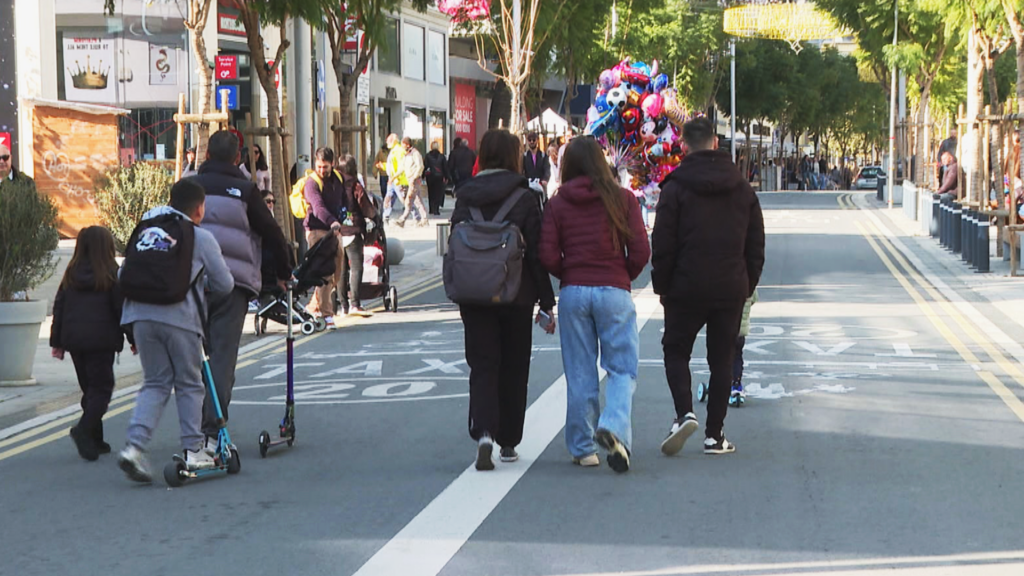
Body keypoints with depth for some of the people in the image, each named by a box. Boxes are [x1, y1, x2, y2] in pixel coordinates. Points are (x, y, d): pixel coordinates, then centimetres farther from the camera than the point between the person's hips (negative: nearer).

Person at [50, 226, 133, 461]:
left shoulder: (71, 275, 8)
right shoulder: (112, 274, -7)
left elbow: (59, 307, 11)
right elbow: (122, 308, -6)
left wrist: (57, 342, 16)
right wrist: (134, 338, 3)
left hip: (74, 339, 5)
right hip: (100, 339, -5)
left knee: (89, 388, 15)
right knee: (102, 387, -2)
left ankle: (94, 440, 16)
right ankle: (84, 429, -25)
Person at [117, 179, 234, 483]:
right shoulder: (201, 238, 4)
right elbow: (224, 284, 6)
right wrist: (202, 285, 28)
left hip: (140, 313, 4)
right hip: (179, 317, -4)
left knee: (155, 383, 11)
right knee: (189, 384, 10)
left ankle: (134, 445, -6)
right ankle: (193, 450, 12)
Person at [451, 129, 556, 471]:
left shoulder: (465, 198, 1)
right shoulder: (524, 200, -8)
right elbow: (537, 254, -8)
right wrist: (546, 303, -2)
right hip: (516, 297, -2)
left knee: (482, 366, 2)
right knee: (513, 369, 11)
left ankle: (483, 432, -20)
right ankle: (508, 442, 18)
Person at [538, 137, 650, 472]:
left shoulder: (557, 204, 2)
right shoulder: (622, 199, 0)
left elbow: (548, 258, -3)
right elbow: (640, 252, -4)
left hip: (573, 293, 2)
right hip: (614, 292, -1)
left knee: (579, 374, 9)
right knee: (622, 369, 4)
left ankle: (581, 448, 13)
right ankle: (614, 427, -21)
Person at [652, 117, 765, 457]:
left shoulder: (676, 187, -7)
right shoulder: (742, 188, 6)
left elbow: (662, 244, -8)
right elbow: (756, 244, 9)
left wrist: (661, 286, 1)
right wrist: (747, 285, 15)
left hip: (686, 288, -3)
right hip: (731, 290, 3)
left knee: (675, 350, 11)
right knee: (722, 359, 10)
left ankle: (685, 413, -11)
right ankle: (714, 435, 10)